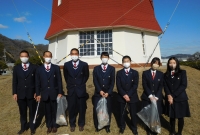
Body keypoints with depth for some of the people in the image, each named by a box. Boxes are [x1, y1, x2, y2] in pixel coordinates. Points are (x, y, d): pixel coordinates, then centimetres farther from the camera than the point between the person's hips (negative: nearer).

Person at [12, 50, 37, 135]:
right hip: (20, 94, 2)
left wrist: (36, 92, -5)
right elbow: (14, 81, 5)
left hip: (31, 94, -2)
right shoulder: (16, 68, 4)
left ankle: (32, 127, 30)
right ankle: (23, 127, 34)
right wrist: (14, 93, 0)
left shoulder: (34, 67, -3)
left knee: (32, 112, 12)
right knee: (22, 112, 15)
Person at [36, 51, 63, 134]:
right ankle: (49, 126, 28)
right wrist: (38, 94, -1)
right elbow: (38, 83, 4)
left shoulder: (56, 68, 0)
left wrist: (60, 92, -6)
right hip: (45, 94, 1)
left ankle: (54, 126, 29)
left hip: (54, 94, -1)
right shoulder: (39, 69, 4)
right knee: (47, 111, 11)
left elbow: (59, 81, -2)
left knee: (55, 110, 11)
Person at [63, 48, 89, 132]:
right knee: (71, 108, 9)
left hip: (81, 89, -1)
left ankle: (81, 124, 28)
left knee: (82, 108, 10)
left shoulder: (84, 64, -4)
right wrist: (70, 84, 11)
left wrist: (81, 84, 5)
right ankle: (72, 124, 27)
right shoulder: (66, 65, 0)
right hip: (71, 90, 1)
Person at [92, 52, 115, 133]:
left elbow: (112, 82, -1)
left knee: (108, 110, 6)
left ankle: (107, 126, 24)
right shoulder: (96, 68, 6)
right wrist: (100, 91, -12)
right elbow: (95, 81, -1)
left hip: (108, 93, 0)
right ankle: (97, 126, 21)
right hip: (98, 93, 0)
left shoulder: (112, 69, 4)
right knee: (96, 110, 2)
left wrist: (108, 92, -11)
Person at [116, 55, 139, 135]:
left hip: (132, 96, 0)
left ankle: (134, 128, 30)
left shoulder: (135, 73, -1)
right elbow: (118, 86, -6)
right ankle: (122, 127, 32)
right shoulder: (119, 73, 0)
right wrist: (124, 95, -17)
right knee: (122, 113, 12)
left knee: (133, 113, 10)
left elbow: (135, 85, -8)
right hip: (122, 96, 1)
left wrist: (128, 95, -17)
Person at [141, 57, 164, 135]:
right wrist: (150, 96, -15)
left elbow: (161, 87, 0)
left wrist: (156, 97, -12)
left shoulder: (161, 74, 7)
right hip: (147, 98, -1)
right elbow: (144, 85, -6)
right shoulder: (145, 73, 1)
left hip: (157, 98, 1)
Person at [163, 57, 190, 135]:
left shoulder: (182, 72, -1)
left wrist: (173, 96, -14)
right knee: (172, 116, 12)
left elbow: (183, 85, -10)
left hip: (180, 98, -2)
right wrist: (169, 96, -17)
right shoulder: (166, 74, 7)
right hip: (170, 98, 2)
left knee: (180, 117, 8)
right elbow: (165, 86, 1)